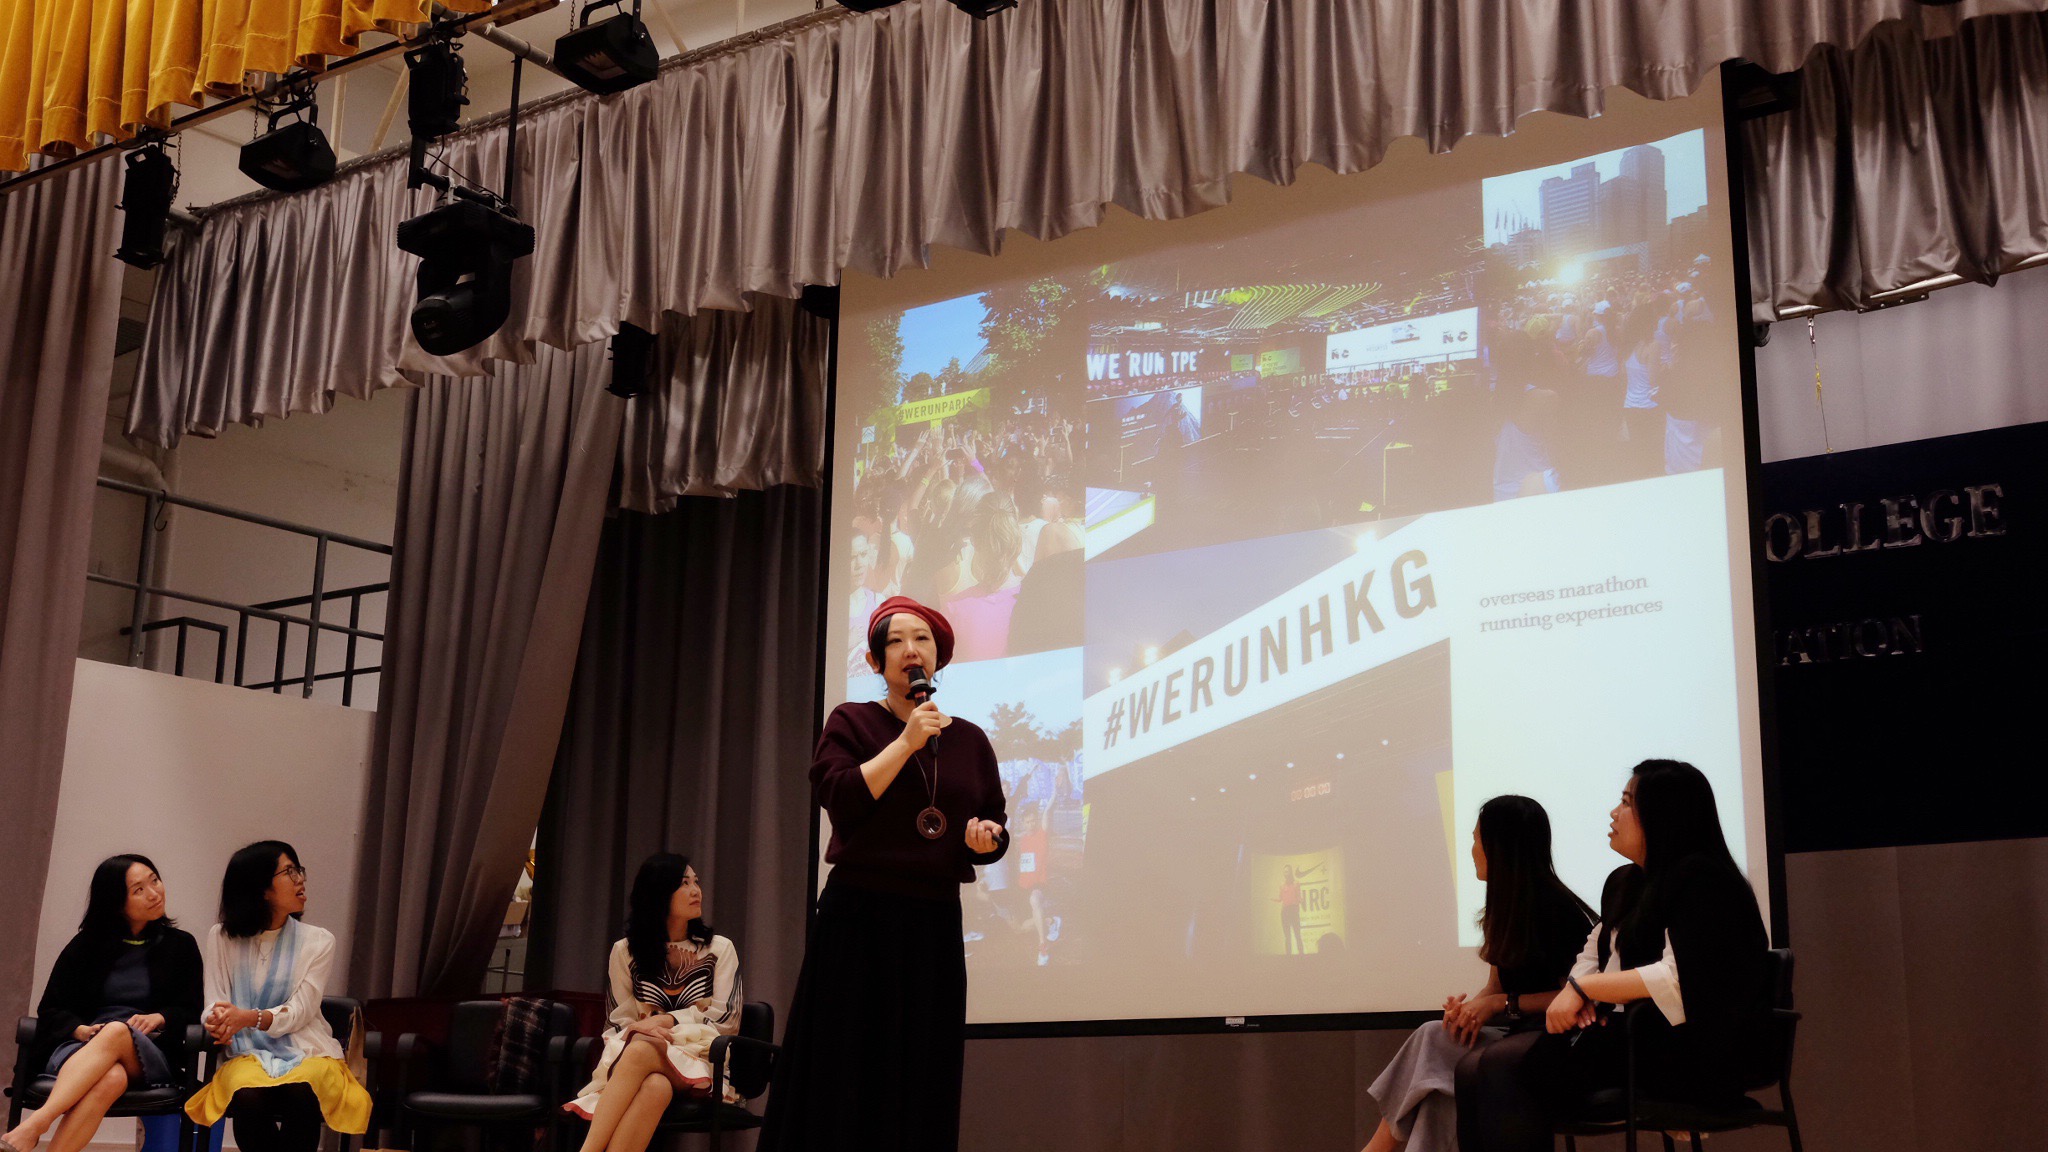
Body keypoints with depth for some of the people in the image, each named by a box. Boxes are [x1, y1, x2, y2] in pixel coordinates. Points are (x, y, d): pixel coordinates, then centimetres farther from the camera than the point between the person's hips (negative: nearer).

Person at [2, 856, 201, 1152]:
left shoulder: (180, 945, 17)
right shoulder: (86, 945, 18)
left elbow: (192, 1013, 14)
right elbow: (50, 1009, 14)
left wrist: (159, 1018, -9)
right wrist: (81, 1030, -8)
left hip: (148, 1056, 0)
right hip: (80, 1050, 0)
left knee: (117, 1032, -39)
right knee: (111, 1076, -40)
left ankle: (31, 1128, -52)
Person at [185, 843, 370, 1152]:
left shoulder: (318, 941, 5)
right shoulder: (222, 938, 10)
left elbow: (299, 1012, -5)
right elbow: (214, 1005, 4)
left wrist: (249, 1018, -24)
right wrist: (218, 1020, -23)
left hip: (307, 1053, 0)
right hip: (247, 1053, 0)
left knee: (301, 1094, -36)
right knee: (248, 1099, -35)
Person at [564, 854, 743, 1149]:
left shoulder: (719, 949, 14)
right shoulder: (625, 952, 16)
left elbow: (725, 1018, 5)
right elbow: (621, 1019, 11)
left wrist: (665, 1020, -10)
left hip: (697, 1059, -1)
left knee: (640, 1052, -38)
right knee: (655, 1086, -40)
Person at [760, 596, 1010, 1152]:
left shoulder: (969, 740, 13)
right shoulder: (851, 722, 4)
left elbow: (994, 830, 17)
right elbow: (838, 798, -13)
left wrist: (987, 837, -5)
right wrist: (906, 743, -13)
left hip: (935, 924, 3)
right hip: (859, 918, -3)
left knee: (922, 1082, 3)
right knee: (845, 1071, -4)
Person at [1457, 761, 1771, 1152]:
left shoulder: (1699, 879, -9)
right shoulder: (1624, 883, 21)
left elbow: (1679, 980, -21)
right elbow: (1592, 957, 22)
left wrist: (1582, 987, -14)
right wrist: (1576, 996, -2)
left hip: (1682, 1053, -9)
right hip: (1625, 1034, 9)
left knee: (1505, 1065, -24)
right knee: (1473, 1075, -10)